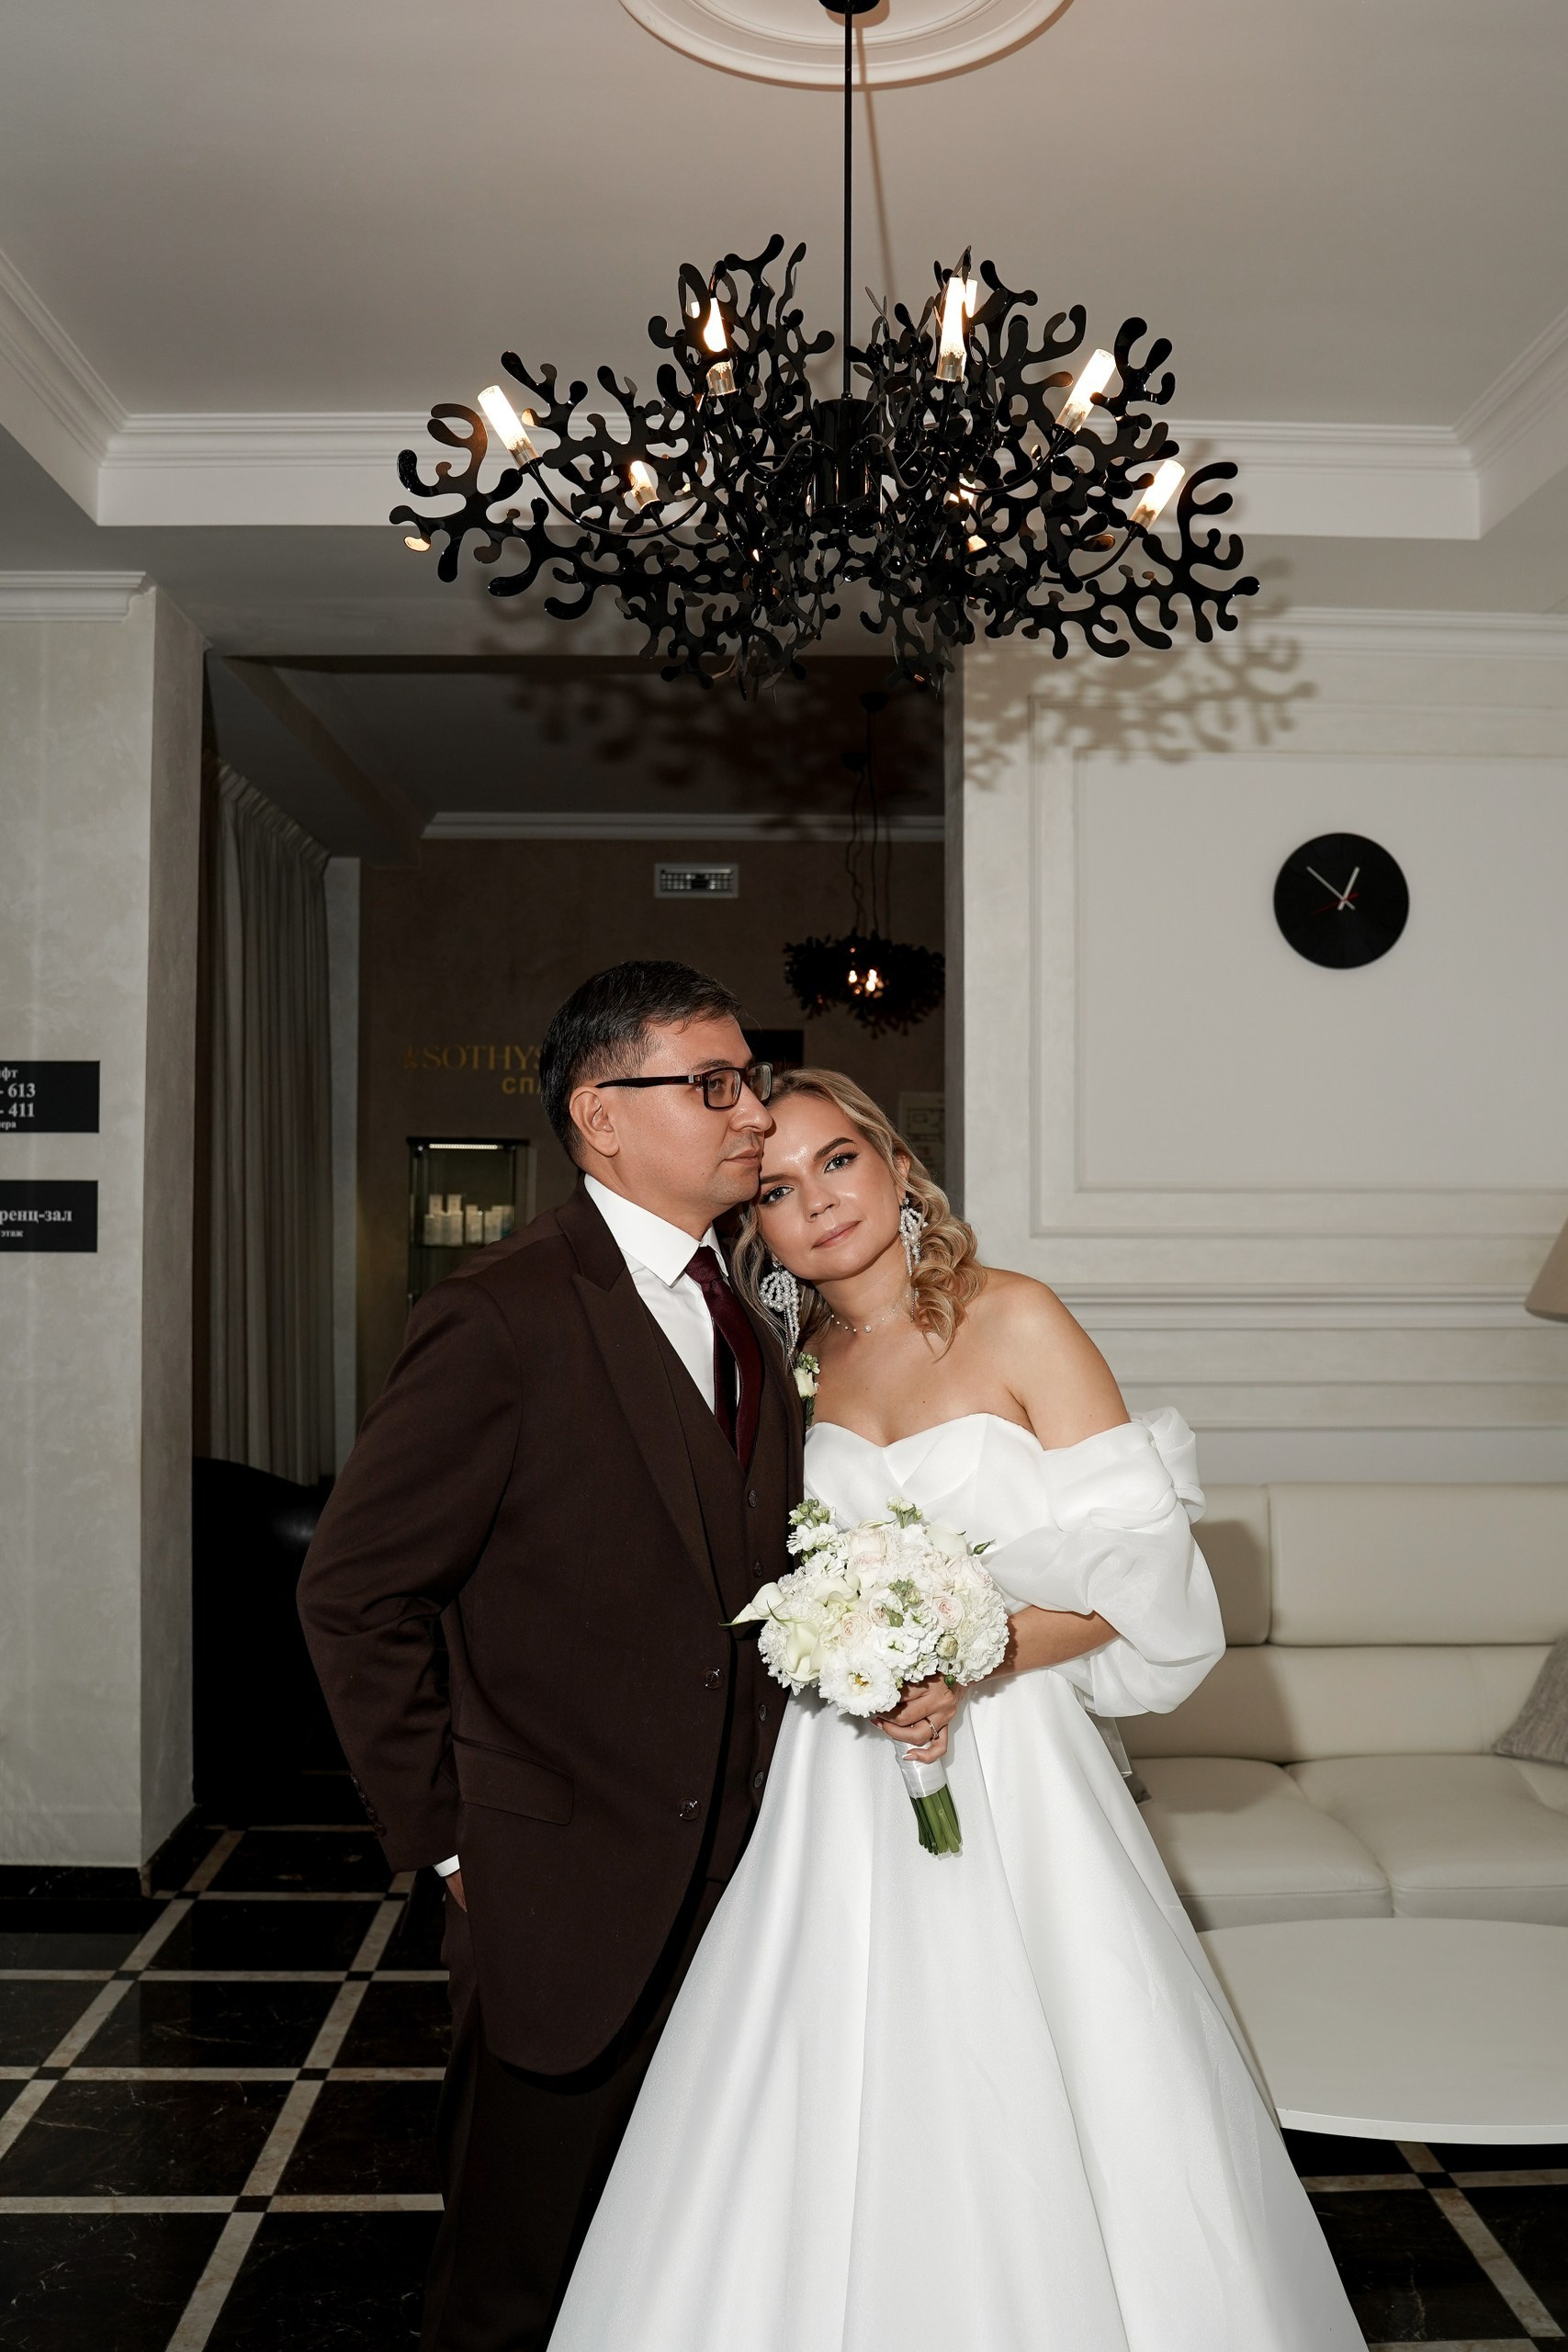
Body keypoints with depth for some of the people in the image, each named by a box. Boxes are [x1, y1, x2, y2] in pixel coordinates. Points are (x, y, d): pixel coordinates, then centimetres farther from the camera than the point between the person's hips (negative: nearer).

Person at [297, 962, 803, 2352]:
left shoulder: (743, 1314, 7)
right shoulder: (505, 1320, -17)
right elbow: (355, 1595, -14)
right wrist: (445, 1843, -11)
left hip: (732, 1869, 6)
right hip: (567, 1894, -6)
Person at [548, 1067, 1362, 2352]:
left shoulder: (1014, 1320, -5)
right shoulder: (794, 1368, 8)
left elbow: (1137, 1566, -9)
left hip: (1007, 1765, -3)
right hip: (834, 1789, 3)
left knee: (1023, 2129, 2)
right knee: (832, 2130, 4)